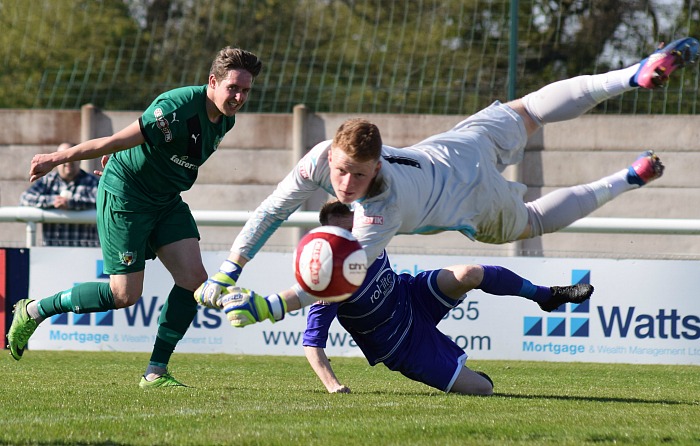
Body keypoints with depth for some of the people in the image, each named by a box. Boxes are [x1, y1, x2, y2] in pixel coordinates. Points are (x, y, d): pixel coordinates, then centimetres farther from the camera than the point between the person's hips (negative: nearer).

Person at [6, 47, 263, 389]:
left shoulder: (225, 119, 0)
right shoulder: (178, 109, -28)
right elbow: (115, 142, -25)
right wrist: (56, 159, -17)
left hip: (167, 200, 8)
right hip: (125, 195, -8)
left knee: (193, 278, -8)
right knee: (125, 294, -8)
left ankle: (156, 372, 0)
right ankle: (33, 311, 11)